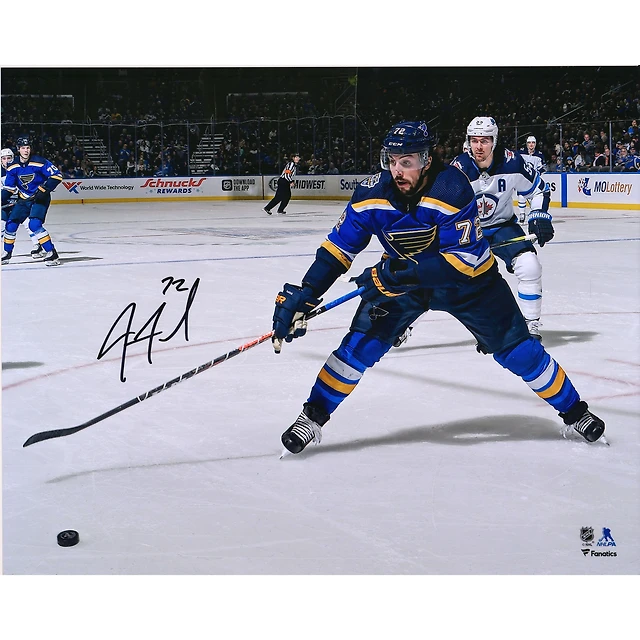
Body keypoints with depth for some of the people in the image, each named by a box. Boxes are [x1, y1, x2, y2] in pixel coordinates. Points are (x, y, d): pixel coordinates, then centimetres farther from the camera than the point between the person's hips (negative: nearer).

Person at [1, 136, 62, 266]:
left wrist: (44, 189, -25)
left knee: (34, 224, -25)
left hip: (40, 198, -6)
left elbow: (57, 175, -17)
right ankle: (6, 254, 23)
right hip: (23, 200, 6)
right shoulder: (13, 167, -4)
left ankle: (51, 253, -21)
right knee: (11, 225, 2)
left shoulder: (39, 163, -19)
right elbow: (8, 188, 5)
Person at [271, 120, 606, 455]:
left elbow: (465, 258, -33)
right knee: (361, 342, -13)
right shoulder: (372, 193, -20)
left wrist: (403, 273, -39)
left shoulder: (452, 188, -32)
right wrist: (303, 295, -22)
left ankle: (573, 410, 18)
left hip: (465, 277, -2)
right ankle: (313, 416, 0)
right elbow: (338, 248, -13)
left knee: (515, 346, 0)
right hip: (399, 274, 2)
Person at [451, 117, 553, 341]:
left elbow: (539, 190, -1)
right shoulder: (458, 169, -20)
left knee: (530, 267, -19)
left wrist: (540, 217, -13)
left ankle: (531, 325, -4)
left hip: (503, 226, 0)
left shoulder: (511, 162, -17)